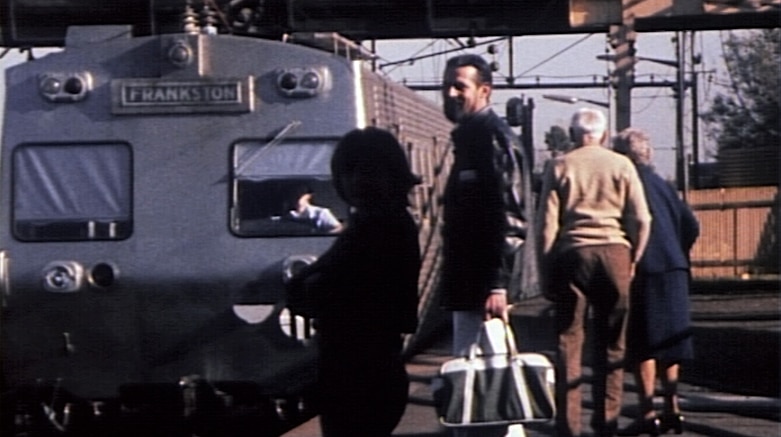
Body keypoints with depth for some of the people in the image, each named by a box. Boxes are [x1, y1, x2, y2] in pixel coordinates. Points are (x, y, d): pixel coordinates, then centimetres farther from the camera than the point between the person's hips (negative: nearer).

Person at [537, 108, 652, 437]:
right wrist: (632, 261, 11)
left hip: (572, 253, 0)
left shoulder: (559, 167, 5)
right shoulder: (621, 165, 6)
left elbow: (547, 224, 1)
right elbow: (641, 219, 0)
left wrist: (547, 274, 5)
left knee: (568, 342, 3)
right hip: (614, 251, 1)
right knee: (611, 345, 7)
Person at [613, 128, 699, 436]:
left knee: (642, 345, -4)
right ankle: (672, 408, 14)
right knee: (666, 342, 13)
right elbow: (691, 226, 13)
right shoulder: (662, 185, 14)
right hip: (673, 271, 7)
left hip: (644, 272, -7)